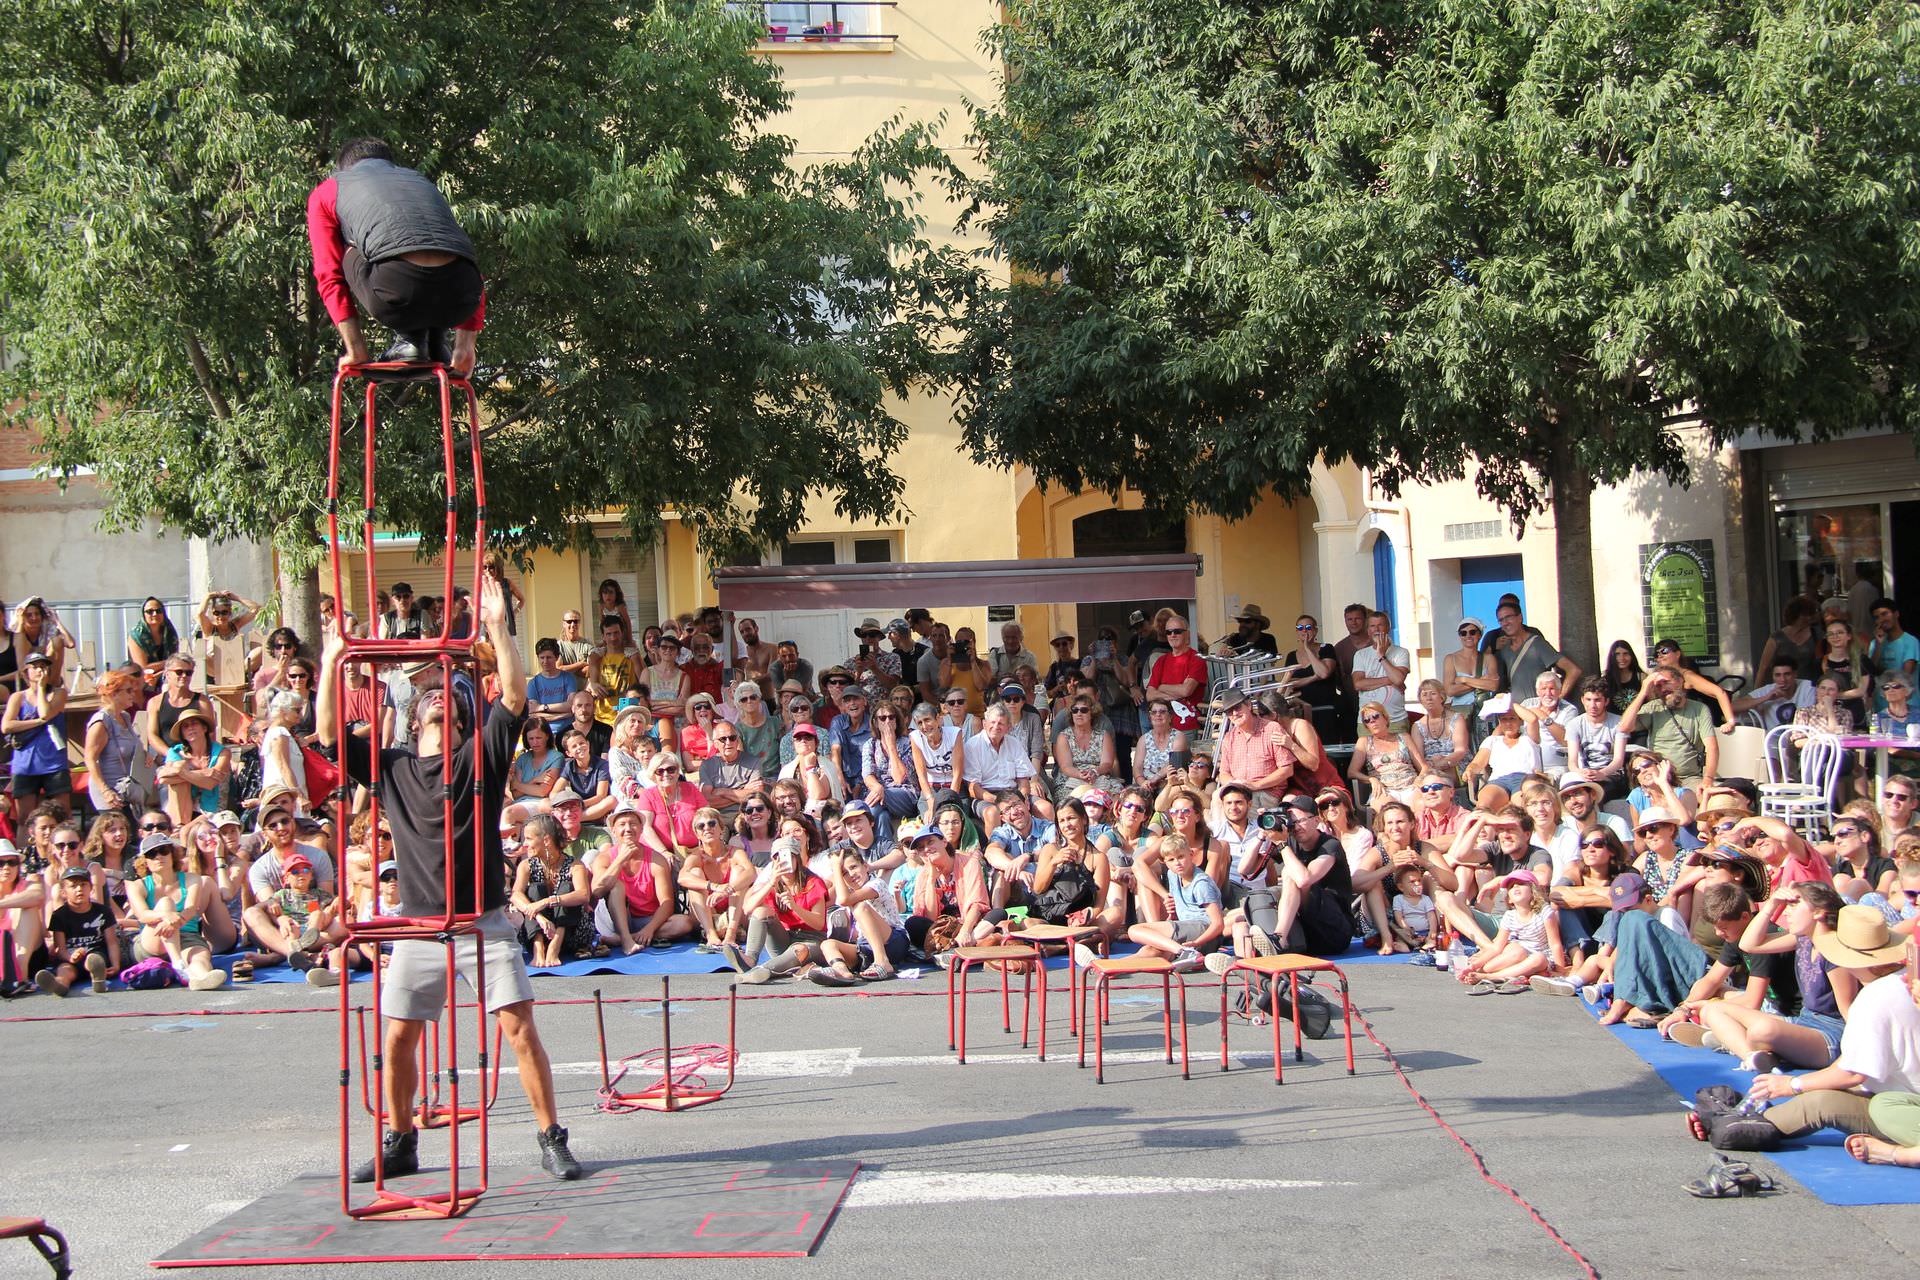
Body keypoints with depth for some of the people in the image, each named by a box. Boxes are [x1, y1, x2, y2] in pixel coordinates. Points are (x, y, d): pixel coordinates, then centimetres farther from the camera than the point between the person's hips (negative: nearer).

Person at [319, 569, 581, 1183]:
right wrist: (331, 662, 1)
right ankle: (399, 1144, 22)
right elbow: (329, 733, 6)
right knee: (397, 1038, 5)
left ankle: (552, 1139, 1)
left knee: (520, 1028, -8)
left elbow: (515, 696, -9)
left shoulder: (481, 755, 3)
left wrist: (498, 628, -16)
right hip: (417, 925, 3)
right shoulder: (390, 766, 11)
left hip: (484, 923, -3)